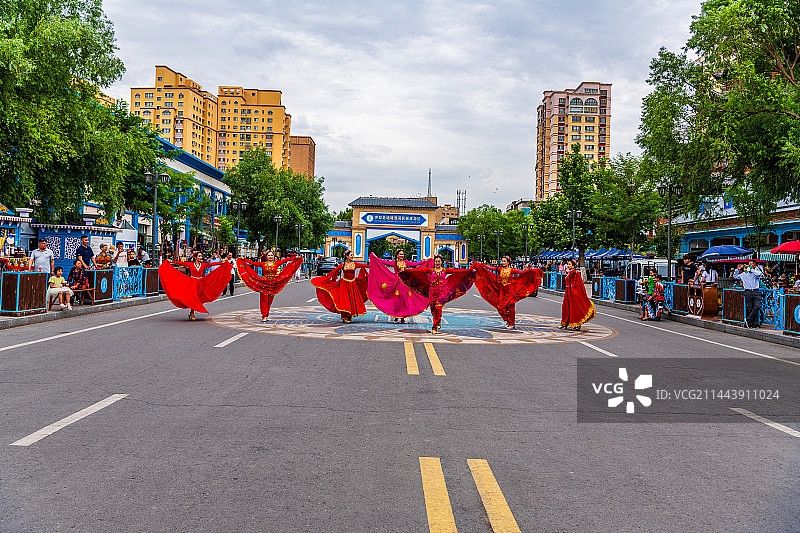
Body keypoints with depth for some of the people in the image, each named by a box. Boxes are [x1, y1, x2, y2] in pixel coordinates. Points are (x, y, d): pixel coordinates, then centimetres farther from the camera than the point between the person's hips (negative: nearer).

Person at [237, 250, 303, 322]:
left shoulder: (276, 263, 6)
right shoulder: (263, 264, 3)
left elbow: (285, 260, 3)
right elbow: (253, 263, 4)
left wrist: (295, 258, -2)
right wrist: (243, 259, -1)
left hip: (273, 284, 1)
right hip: (264, 283, -1)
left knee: (270, 300, 5)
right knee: (264, 300, -4)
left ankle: (267, 315, 17)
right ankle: (264, 316, -1)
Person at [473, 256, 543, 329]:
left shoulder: (512, 270, -4)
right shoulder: (500, 270, 7)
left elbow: (522, 272, -10)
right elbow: (490, 268, 8)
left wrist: (531, 270, -20)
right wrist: (481, 265, 5)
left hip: (510, 291, -4)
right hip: (502, 291, 4)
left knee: (510, 307, -2)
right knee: (501, 307, 1)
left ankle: (512, 323, 9)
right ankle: (508, 321, 20)